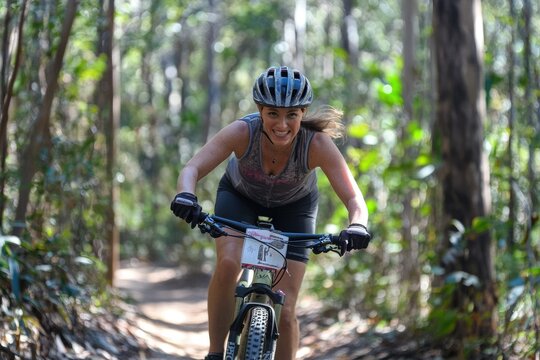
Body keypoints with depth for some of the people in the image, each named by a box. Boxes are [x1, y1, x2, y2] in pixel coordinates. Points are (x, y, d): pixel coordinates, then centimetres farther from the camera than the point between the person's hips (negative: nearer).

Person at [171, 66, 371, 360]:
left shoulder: (317, 143, -35)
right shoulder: (242, 132, -34)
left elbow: (353, 198, -37)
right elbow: (192, 169, -39)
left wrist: (357, 225, -59)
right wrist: (186, 197, -61)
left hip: (293, 206, 0)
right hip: (240, 195, 0)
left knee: (285, 311, -9)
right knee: (227, 264, -30)